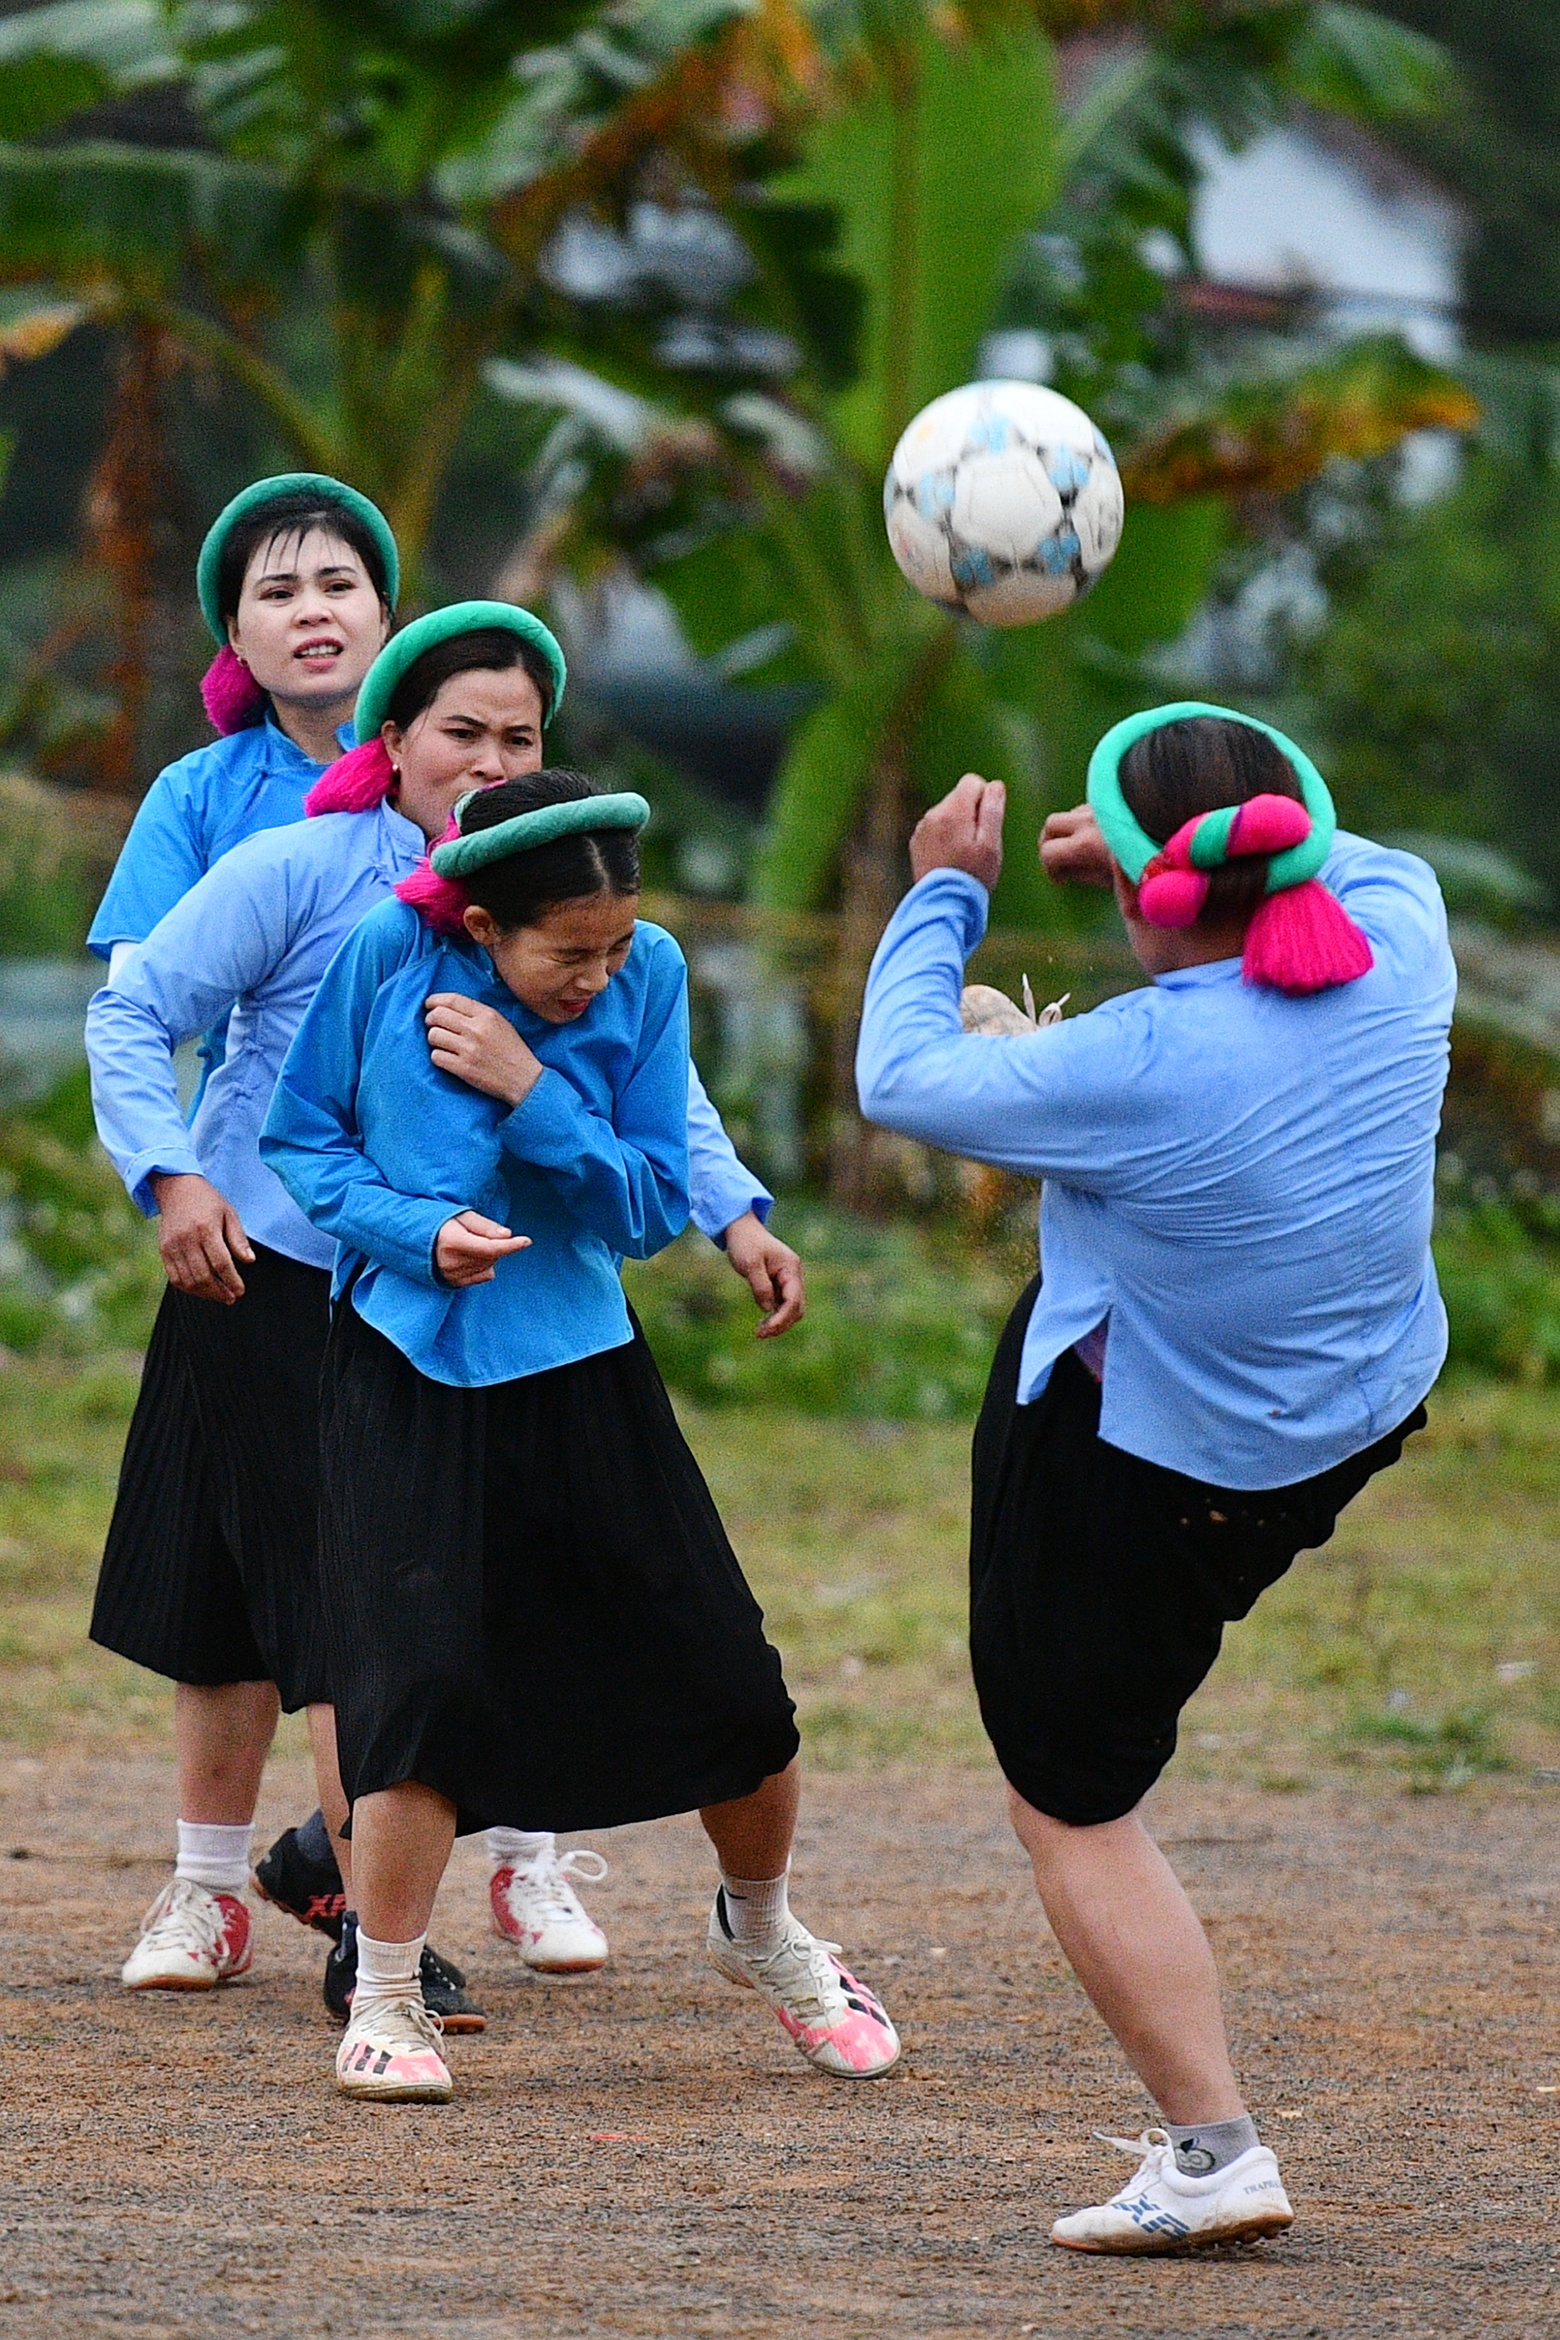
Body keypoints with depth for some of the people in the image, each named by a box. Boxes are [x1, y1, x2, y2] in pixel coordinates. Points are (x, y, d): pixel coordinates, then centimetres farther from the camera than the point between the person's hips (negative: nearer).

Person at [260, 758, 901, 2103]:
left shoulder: (647, 975, -6)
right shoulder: (386, 957, -12)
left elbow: (653, 1207, -6)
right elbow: (302, 1139, -2)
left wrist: (531, 1091, -20)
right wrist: (419, 1231, -19)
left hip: (578, 1363, 3)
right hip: (408, 1373, -3)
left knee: (726, 1682, 5)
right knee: (428, 1676, -17)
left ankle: (763, 1932, 34)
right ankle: (384, 2003, -1)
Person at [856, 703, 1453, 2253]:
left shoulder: (1137, 1073, -32)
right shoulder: (1395, 954, -16)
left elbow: (899, 1079, -15)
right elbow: (1378, 861, 11)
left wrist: (945, 892, -1)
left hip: (1141, 1473, -7)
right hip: (1369, 1421, 7)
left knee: (1072, 1806, 5)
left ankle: (1212, 2151, 0)